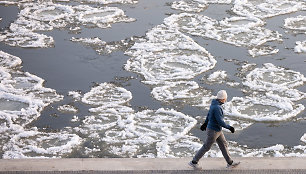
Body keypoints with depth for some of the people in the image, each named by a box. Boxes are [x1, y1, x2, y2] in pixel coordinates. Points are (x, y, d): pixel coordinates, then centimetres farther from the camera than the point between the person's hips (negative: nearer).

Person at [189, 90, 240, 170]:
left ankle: (230, 163, 30)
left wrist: (205, 123, 27)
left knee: (223, 145, 18)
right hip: (213, 131, -9)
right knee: (206, 147, 8)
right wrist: (229, 127, -20)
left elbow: (209, 114, 14)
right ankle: (194, 162, 23)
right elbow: (220, 122, -32)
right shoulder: (217, 108, -34)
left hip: (217, 130, 9)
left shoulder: (214, 103, -3)